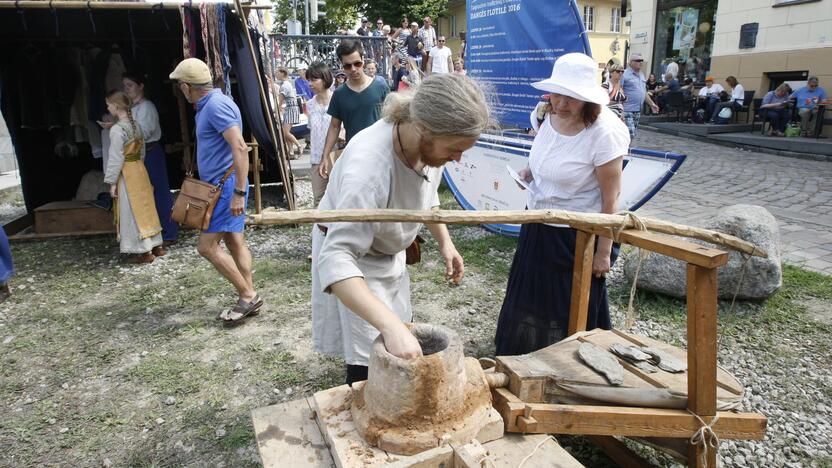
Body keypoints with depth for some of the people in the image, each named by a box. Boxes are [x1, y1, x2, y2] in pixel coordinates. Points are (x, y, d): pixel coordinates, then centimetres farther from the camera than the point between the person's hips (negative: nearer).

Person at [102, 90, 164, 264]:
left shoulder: (117, 129, -17)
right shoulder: (136, 124, 6)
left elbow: (116, 158, -17)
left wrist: (112, 182, -12)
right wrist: (137, 165, 19)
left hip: (126, 174, -7)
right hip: (140, 170, 8)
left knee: (132, 212, 1)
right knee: (145, 207, 14)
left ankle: (145, 251, 5)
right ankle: (157, 245, 22)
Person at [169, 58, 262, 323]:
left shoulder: (216, 105, -16)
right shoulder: (208, 105, 16)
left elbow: (240, 148, -26)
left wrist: (239, 192, -28)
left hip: (226, 185, -10)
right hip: (220, 186, 10)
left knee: (207, 246, -8)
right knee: (234, 243, 11)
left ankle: (248, 296, 0)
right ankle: (250, 297, 16)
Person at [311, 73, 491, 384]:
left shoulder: (429, 143, -18)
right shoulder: (369, 169, -43)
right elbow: (336, 259, -46)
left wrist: (444, 242, -1)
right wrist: (391, 326, -54)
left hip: (387, 252, 7)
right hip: (352, 262, -7)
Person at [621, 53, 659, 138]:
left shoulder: (642, 75, 18)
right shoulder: (625, 74, -9)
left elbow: (644, 92, 26)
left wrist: (652, 104, 22)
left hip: (638, 111, 9)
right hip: (627, 111, -9)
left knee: (633, 134, 11)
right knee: (630, 134, -15)